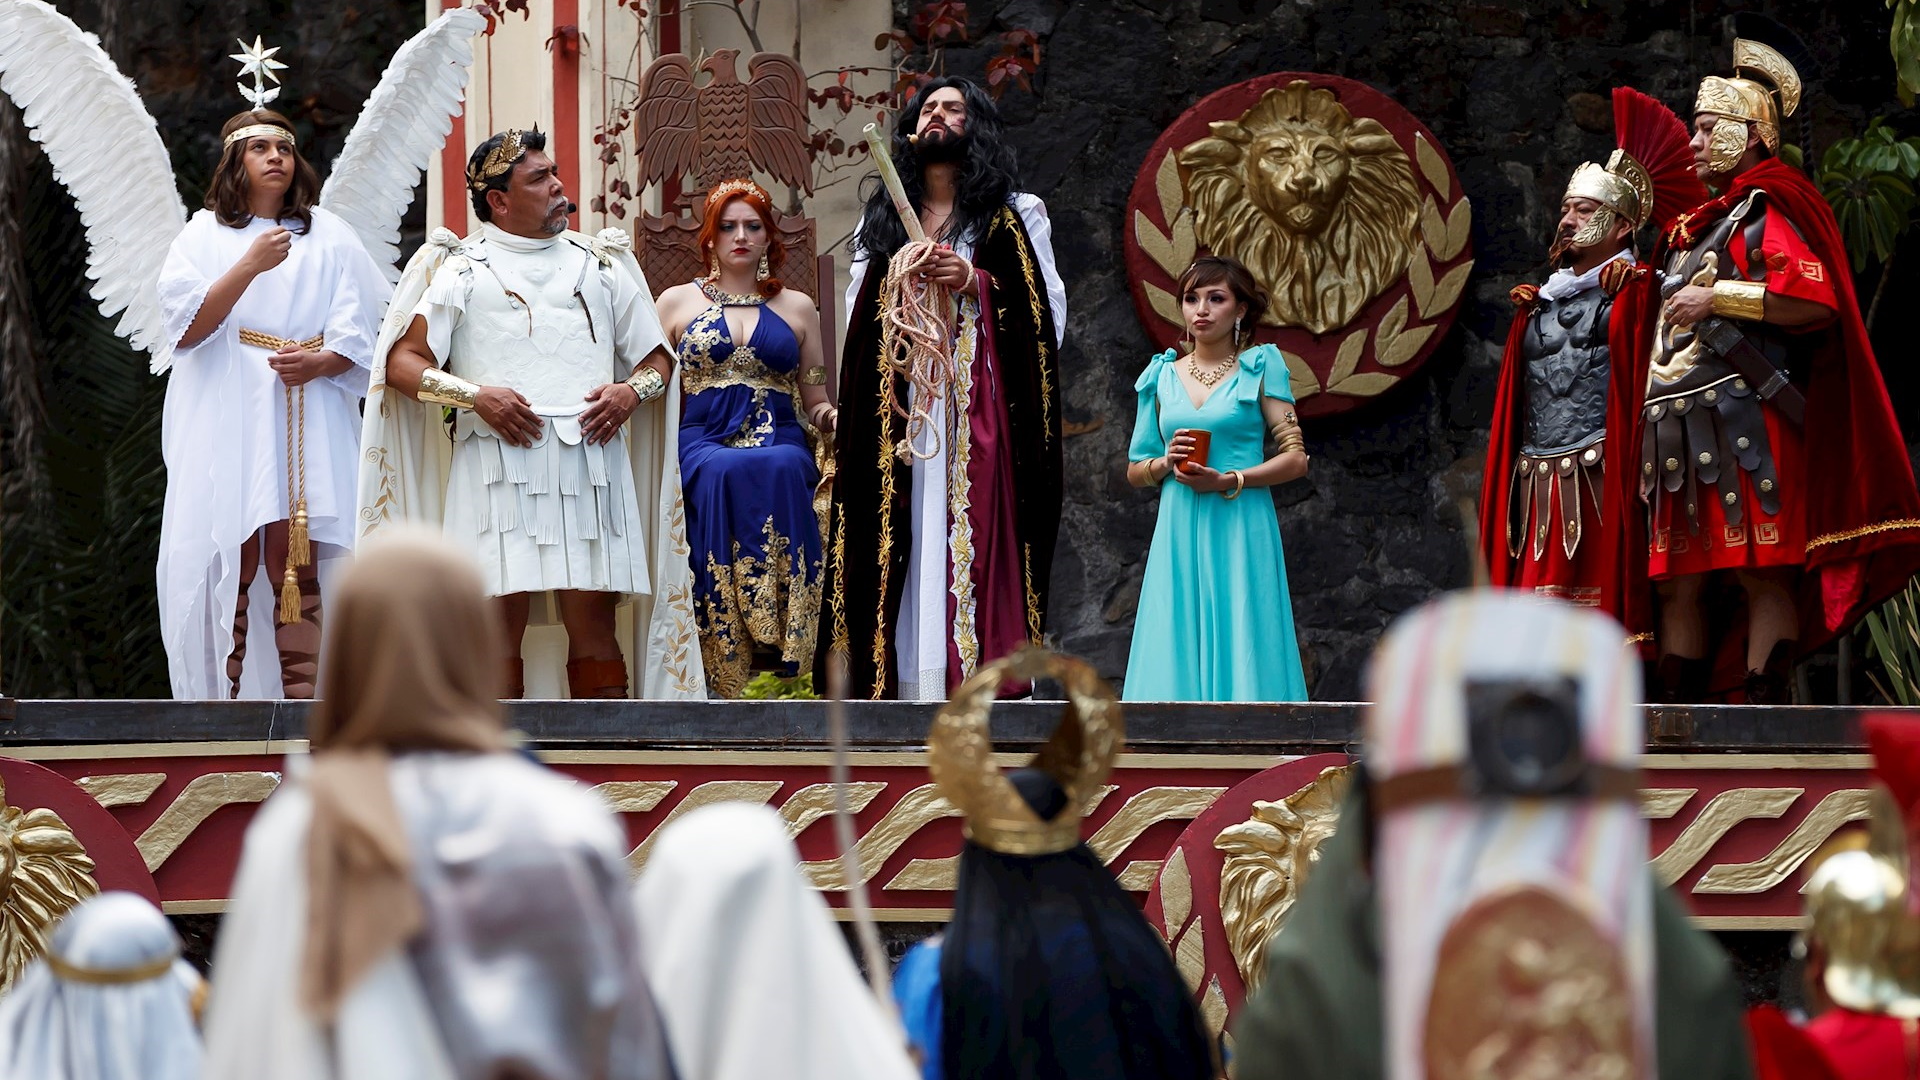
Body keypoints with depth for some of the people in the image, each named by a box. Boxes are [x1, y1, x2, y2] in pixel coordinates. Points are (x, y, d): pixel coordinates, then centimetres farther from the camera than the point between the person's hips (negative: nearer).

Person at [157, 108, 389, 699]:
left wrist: (322, 362, -12)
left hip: (307, 422, 1)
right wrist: (250, 265, -15)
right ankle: (225, 701, -9)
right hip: (225, 422, -1)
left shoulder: (327, 235, 15)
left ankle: (302, 700, -13)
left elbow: (359, 330, 9)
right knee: (230, 564, -9)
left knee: (297, 561, -9)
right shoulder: (204, 235, 10)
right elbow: (185, 328, -5)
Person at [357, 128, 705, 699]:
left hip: (592, 460, 2)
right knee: (501, 619, -8)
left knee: (594, 617, -4)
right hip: (499, 465, -2)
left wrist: (631, 391, 0)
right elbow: (401, 363, 3)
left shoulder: (602, 265, 21)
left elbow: (657, 358, 22)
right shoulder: (460, 271, 12)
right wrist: (475, 396, -12)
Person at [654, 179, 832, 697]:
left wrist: (839, 417, -3)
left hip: (780, 443, 1)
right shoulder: (677, 302, 18)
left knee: (780, 469, -37)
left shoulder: (797, 308, 20)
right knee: (727, 471, -37)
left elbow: (816, 403, 19)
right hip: (702, 443, -1)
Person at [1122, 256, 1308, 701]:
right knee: (1177, 656, -3)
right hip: (1179, 535, 3)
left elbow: (1296, 459, -1)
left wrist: (1228, 481, -13)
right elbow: (1135, 472, 17)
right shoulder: (1163, 376, 13)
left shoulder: (1260, 368, 4)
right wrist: (1167, 462, -4)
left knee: (1241, 649, -7)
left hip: (1241, 533, -3)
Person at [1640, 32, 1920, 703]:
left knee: (1762, 572, -11)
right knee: (1677, 582, 3)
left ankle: (1762, 710, -16)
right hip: (1680, 431, 9)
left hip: (1748, 420, -9)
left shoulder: (1769, 210, 0)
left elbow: (1815, 297, -16)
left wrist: (1717, 297, -11)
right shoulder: (1692, 227, 27)